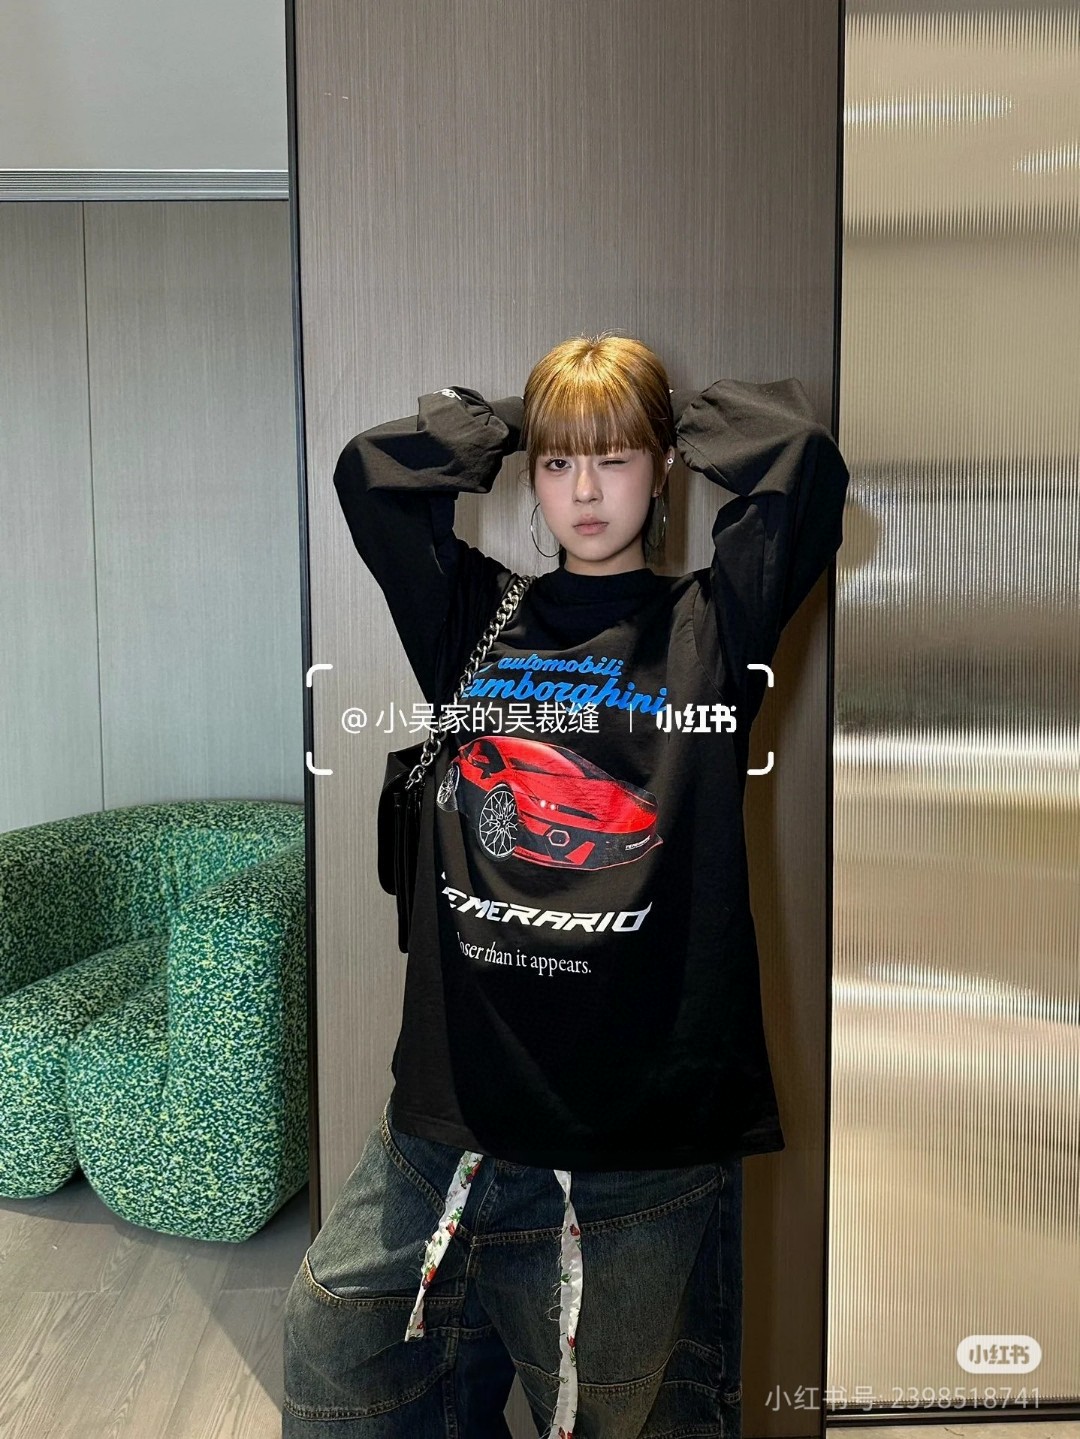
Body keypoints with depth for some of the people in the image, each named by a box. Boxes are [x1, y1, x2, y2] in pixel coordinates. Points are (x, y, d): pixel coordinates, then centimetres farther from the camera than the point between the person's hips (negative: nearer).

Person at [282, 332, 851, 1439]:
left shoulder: (712, 625, 2)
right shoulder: (473, 617, 9)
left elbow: (806, 463, -10)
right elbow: (369, 471, 2)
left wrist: (692, 418, 7)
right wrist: (498, 426, 11)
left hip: (651, 1113, -2)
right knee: (332, 1345, 11)